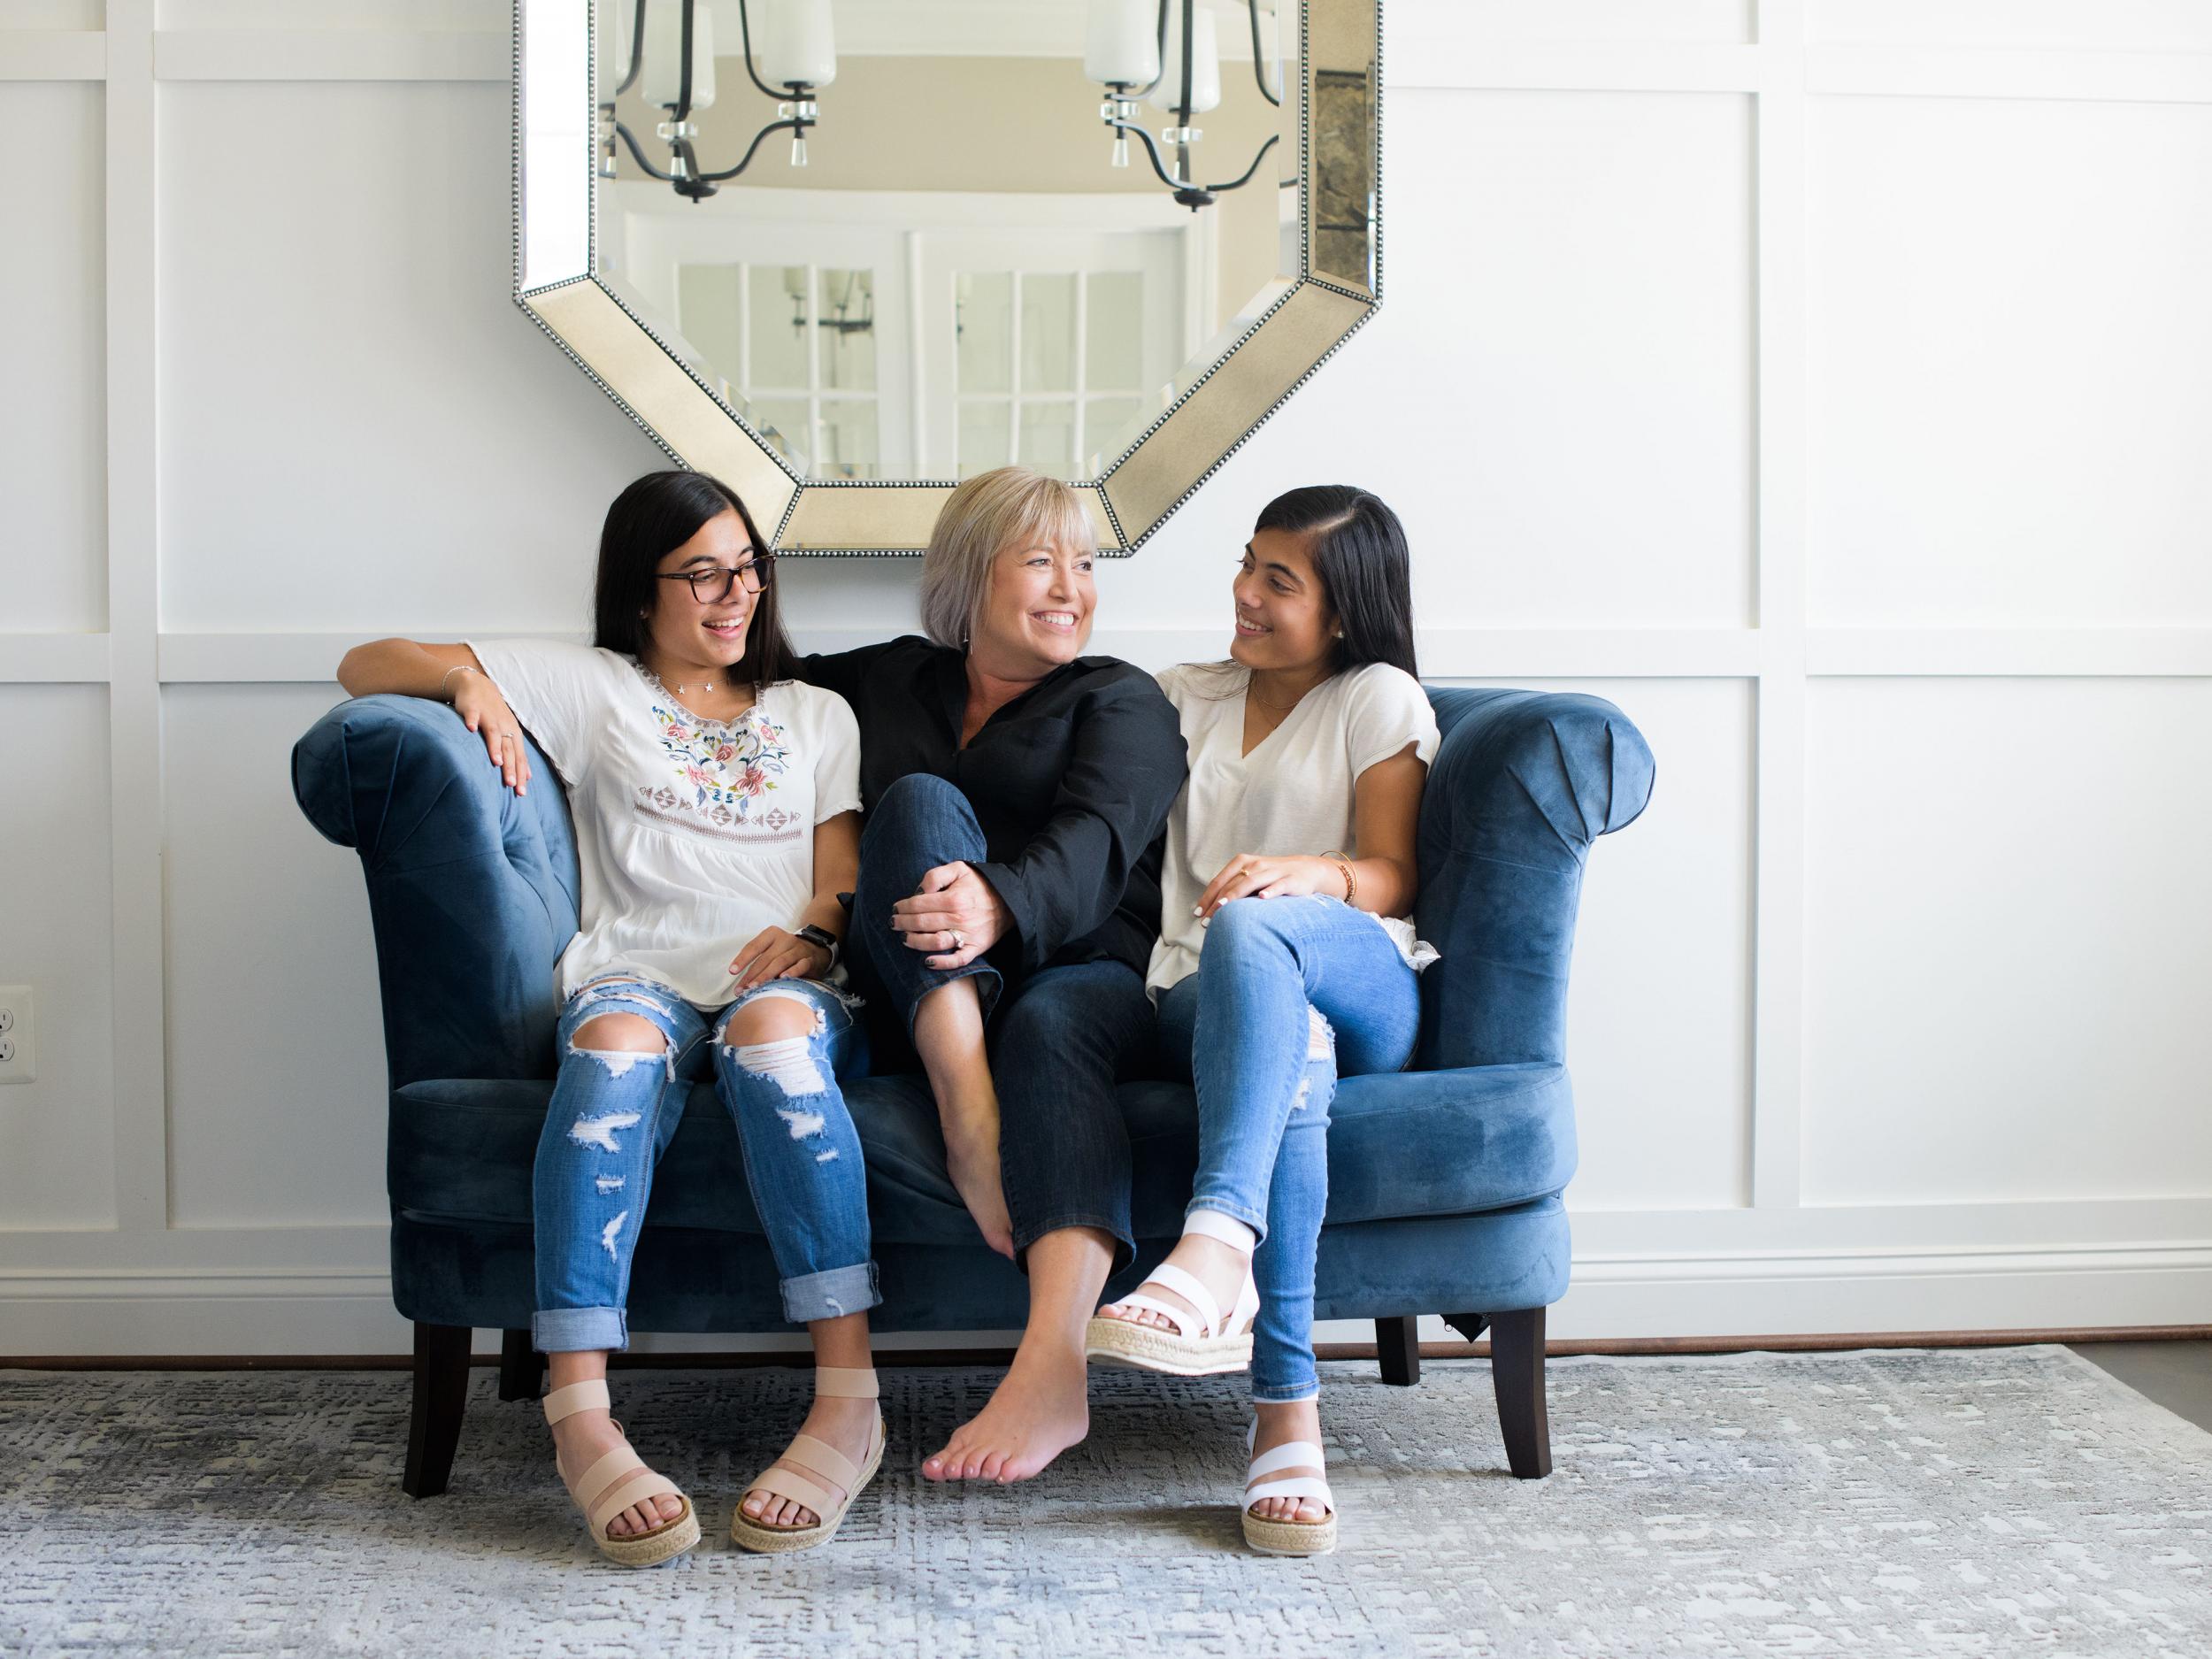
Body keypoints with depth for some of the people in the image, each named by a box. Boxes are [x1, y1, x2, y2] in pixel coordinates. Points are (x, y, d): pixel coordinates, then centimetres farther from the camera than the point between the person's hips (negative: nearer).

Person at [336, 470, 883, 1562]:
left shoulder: (816, 715, 30)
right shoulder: (589, 689, 24)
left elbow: (845, 875, 16)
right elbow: (365, 668, 22)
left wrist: (816, 932, -6)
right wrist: (463, 675, 1)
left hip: (786, 990, 1)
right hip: (638, 974, 0)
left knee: (772, 1024, -38)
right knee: (617, 1037, -39)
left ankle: (848, 1405, -44)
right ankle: (581, 1422, -45)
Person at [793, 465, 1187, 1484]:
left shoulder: (1120, 700, 12)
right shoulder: (889, 682, 23)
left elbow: (1095, 845, -8)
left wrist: (1000, 904, -32)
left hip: (1084, 971, -2)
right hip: (914, 1007, 2)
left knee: (1053, 1023, -37)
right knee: (922, 802, -22)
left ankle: (1051, 1369, -57)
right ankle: (967, 1119, -42)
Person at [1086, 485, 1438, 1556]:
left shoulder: (1379, 698, 14)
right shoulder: (1187, 697, 27)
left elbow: (1390, 878, 4)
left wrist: (1302, 874, -18)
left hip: (1363, 990, -2)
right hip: (1205, 999, 2)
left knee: (1251, 927, -39)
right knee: (1292, 1049, -38)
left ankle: (1215, 1245, -60)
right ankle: (1287, 1415, -46)